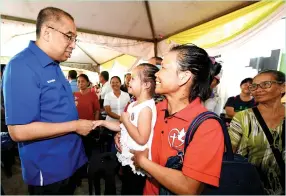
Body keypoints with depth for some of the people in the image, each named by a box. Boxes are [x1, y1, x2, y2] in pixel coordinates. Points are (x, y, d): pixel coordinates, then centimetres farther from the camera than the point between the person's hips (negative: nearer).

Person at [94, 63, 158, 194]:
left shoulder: (146, 108, -25)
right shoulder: (133, 105, 5)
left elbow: (142, 139, -30)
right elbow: (123, 127, 11)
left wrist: (126, 120, -21)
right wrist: (103, 122, 5)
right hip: (128, 160, 9)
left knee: (132, 191, 12)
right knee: (125, 190, 27)